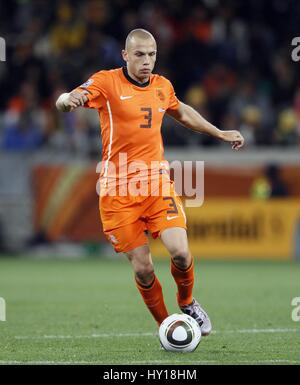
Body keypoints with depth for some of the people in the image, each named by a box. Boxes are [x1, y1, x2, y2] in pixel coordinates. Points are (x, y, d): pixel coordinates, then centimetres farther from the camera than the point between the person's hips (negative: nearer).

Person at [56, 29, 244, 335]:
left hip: (157, 183, 3)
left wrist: (220, 134, 36)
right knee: (142, 269, -5)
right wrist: (70, 99, -44)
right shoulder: (107, 82, -6)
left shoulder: (162, 86, 9)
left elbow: (182, 113, 31)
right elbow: (64, 101, -20)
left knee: (180, 251, -15)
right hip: (118, 190, -3)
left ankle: (187, 303, 15)